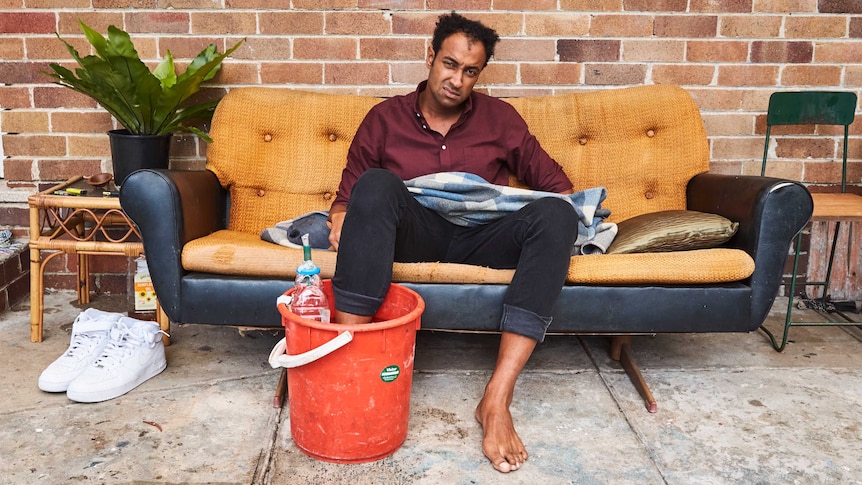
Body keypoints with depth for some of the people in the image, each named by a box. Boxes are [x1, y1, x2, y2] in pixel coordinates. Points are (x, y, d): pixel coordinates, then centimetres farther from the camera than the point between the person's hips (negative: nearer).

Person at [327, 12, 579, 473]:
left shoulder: (500, 117, 15)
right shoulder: (385, 117, 13)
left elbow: (555, 181, 17)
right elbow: (348, 192, 13)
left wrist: (553, 216, -6)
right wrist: (342, 216, -11)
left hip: (478, 240, 1)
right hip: (412, 235, -1)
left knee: (557, 215, -29)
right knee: (376, 183, -32)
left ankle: (496, 399, -34)